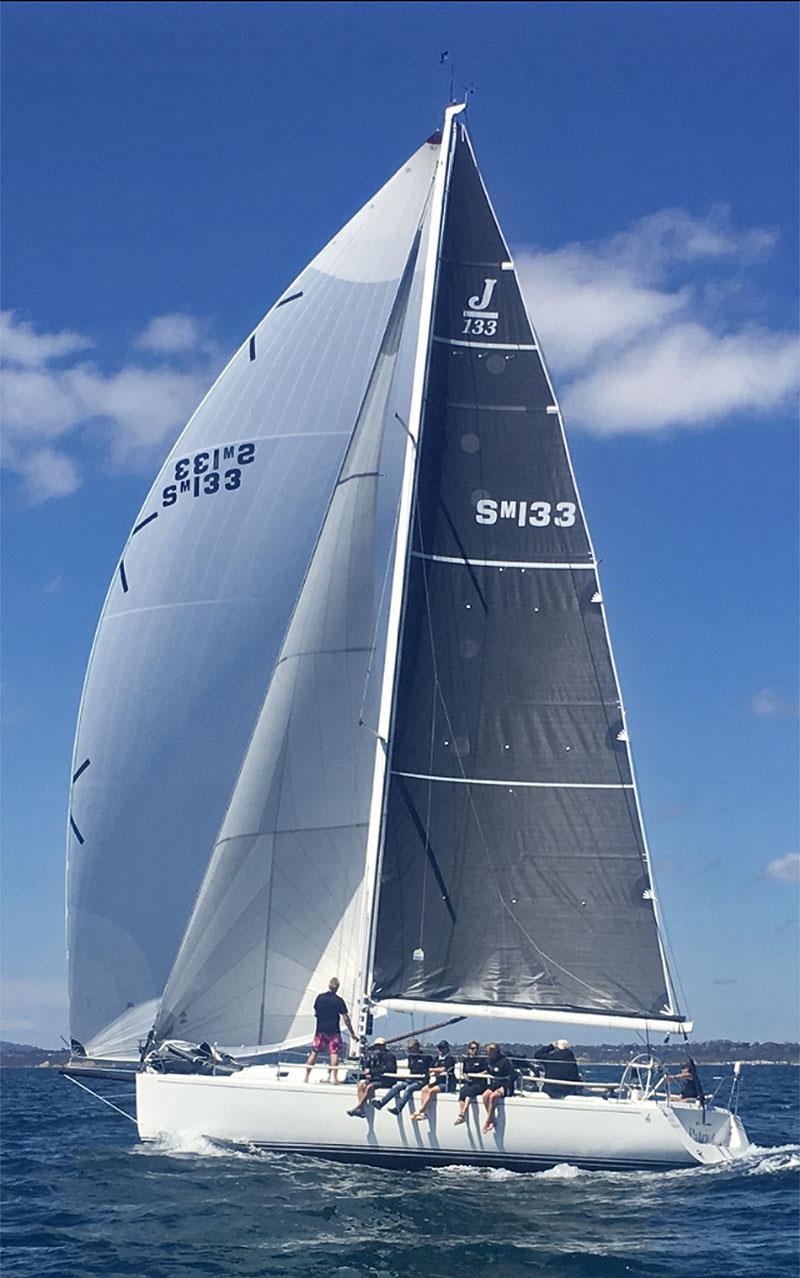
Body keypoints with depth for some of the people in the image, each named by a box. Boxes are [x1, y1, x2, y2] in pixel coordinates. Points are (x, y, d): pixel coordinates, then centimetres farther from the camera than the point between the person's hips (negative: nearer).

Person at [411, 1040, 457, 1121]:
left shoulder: (449, 1059, -3)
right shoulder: (437, 1059, 18)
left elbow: (442, 1069, -14)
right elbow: (430, 1071, 13)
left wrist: (432, 1070, 0)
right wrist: (438, 1073, -7)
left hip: (447, 1084, -7)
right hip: (437, 1082, 7)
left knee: (432, 1091, -27)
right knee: (424, 1089, -15)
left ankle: (419, 1111, -23)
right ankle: (423, 1113, -22)